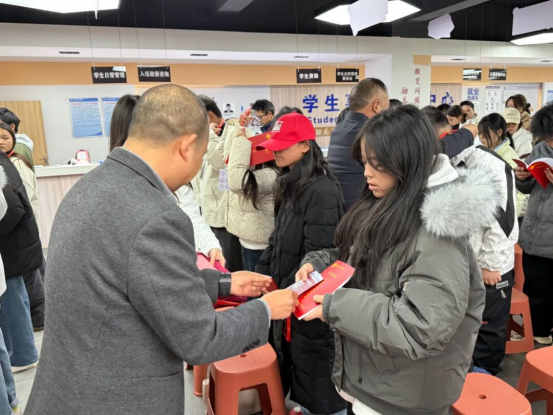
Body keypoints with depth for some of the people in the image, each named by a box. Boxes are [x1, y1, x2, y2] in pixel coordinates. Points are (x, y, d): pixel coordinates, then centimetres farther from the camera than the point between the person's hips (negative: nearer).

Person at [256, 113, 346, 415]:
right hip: (286, 295, 9)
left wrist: (283, 293, -16)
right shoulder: (290, 185, 9)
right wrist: (259, 275, 7)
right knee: (290, 366, 22)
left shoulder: (322, 191, -20)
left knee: (315, 381, 8)